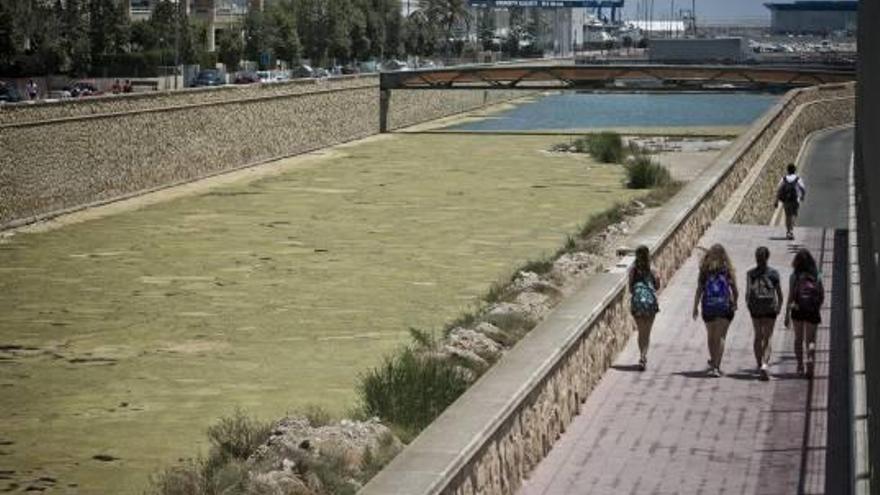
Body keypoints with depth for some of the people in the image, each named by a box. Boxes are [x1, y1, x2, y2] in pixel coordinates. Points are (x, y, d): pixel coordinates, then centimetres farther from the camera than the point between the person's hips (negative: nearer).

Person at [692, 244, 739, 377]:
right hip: (725, 307, -1)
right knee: (720, 337, -2)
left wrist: (695, 307, 2)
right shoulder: (727, 270, -3)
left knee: (710, 335, 19)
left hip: (708, 307, 1)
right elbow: (735, 291, 0)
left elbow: (699, 290, -4)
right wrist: (734, 304, 17)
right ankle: (716, 366, -14)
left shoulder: (705, 271, -2)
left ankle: (713, 362, 36)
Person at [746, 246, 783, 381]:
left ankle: (760, 365, 22)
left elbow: (748, 294, -5)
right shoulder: (773, 274, -6)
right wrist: (779, 307, 16)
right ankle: (764, 364, -21)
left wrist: (748, 305, 12)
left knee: (758, 337, 16)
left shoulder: (750, 274, -4)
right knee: (767, 338, 0)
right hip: (770, 309, -1)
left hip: (755, 309, 2)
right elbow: (779, 294, 0)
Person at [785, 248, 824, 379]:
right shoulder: (817, 276, -2)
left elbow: (790, 297, -8)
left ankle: (800, 366, 15)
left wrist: (787, 315, -4)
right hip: (812, 312, 0)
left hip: (797, 311, 0)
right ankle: (810, 358, -21)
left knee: (798, 339, 15)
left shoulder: (794, 276, -7)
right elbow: (822, 296, 3)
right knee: (810, 340, 6)